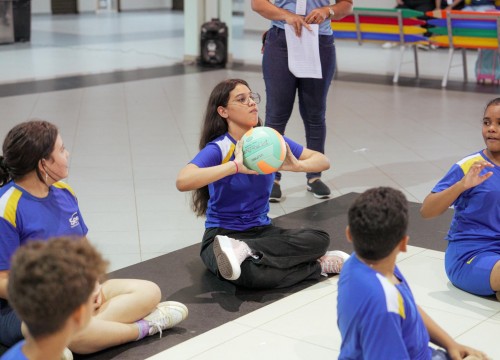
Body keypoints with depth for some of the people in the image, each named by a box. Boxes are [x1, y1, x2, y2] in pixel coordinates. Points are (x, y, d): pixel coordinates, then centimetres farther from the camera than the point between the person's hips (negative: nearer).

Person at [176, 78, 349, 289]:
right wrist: (235, 166, -38)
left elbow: (323, 161, 2)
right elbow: (182, 181, -34)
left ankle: (246, 250, -25)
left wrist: (297, 166, -20)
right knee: (253, 274, -39)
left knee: (319, 239, -22)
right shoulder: (218, 149, -15)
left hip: (262, 230, 6)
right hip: (222, 235, -6)